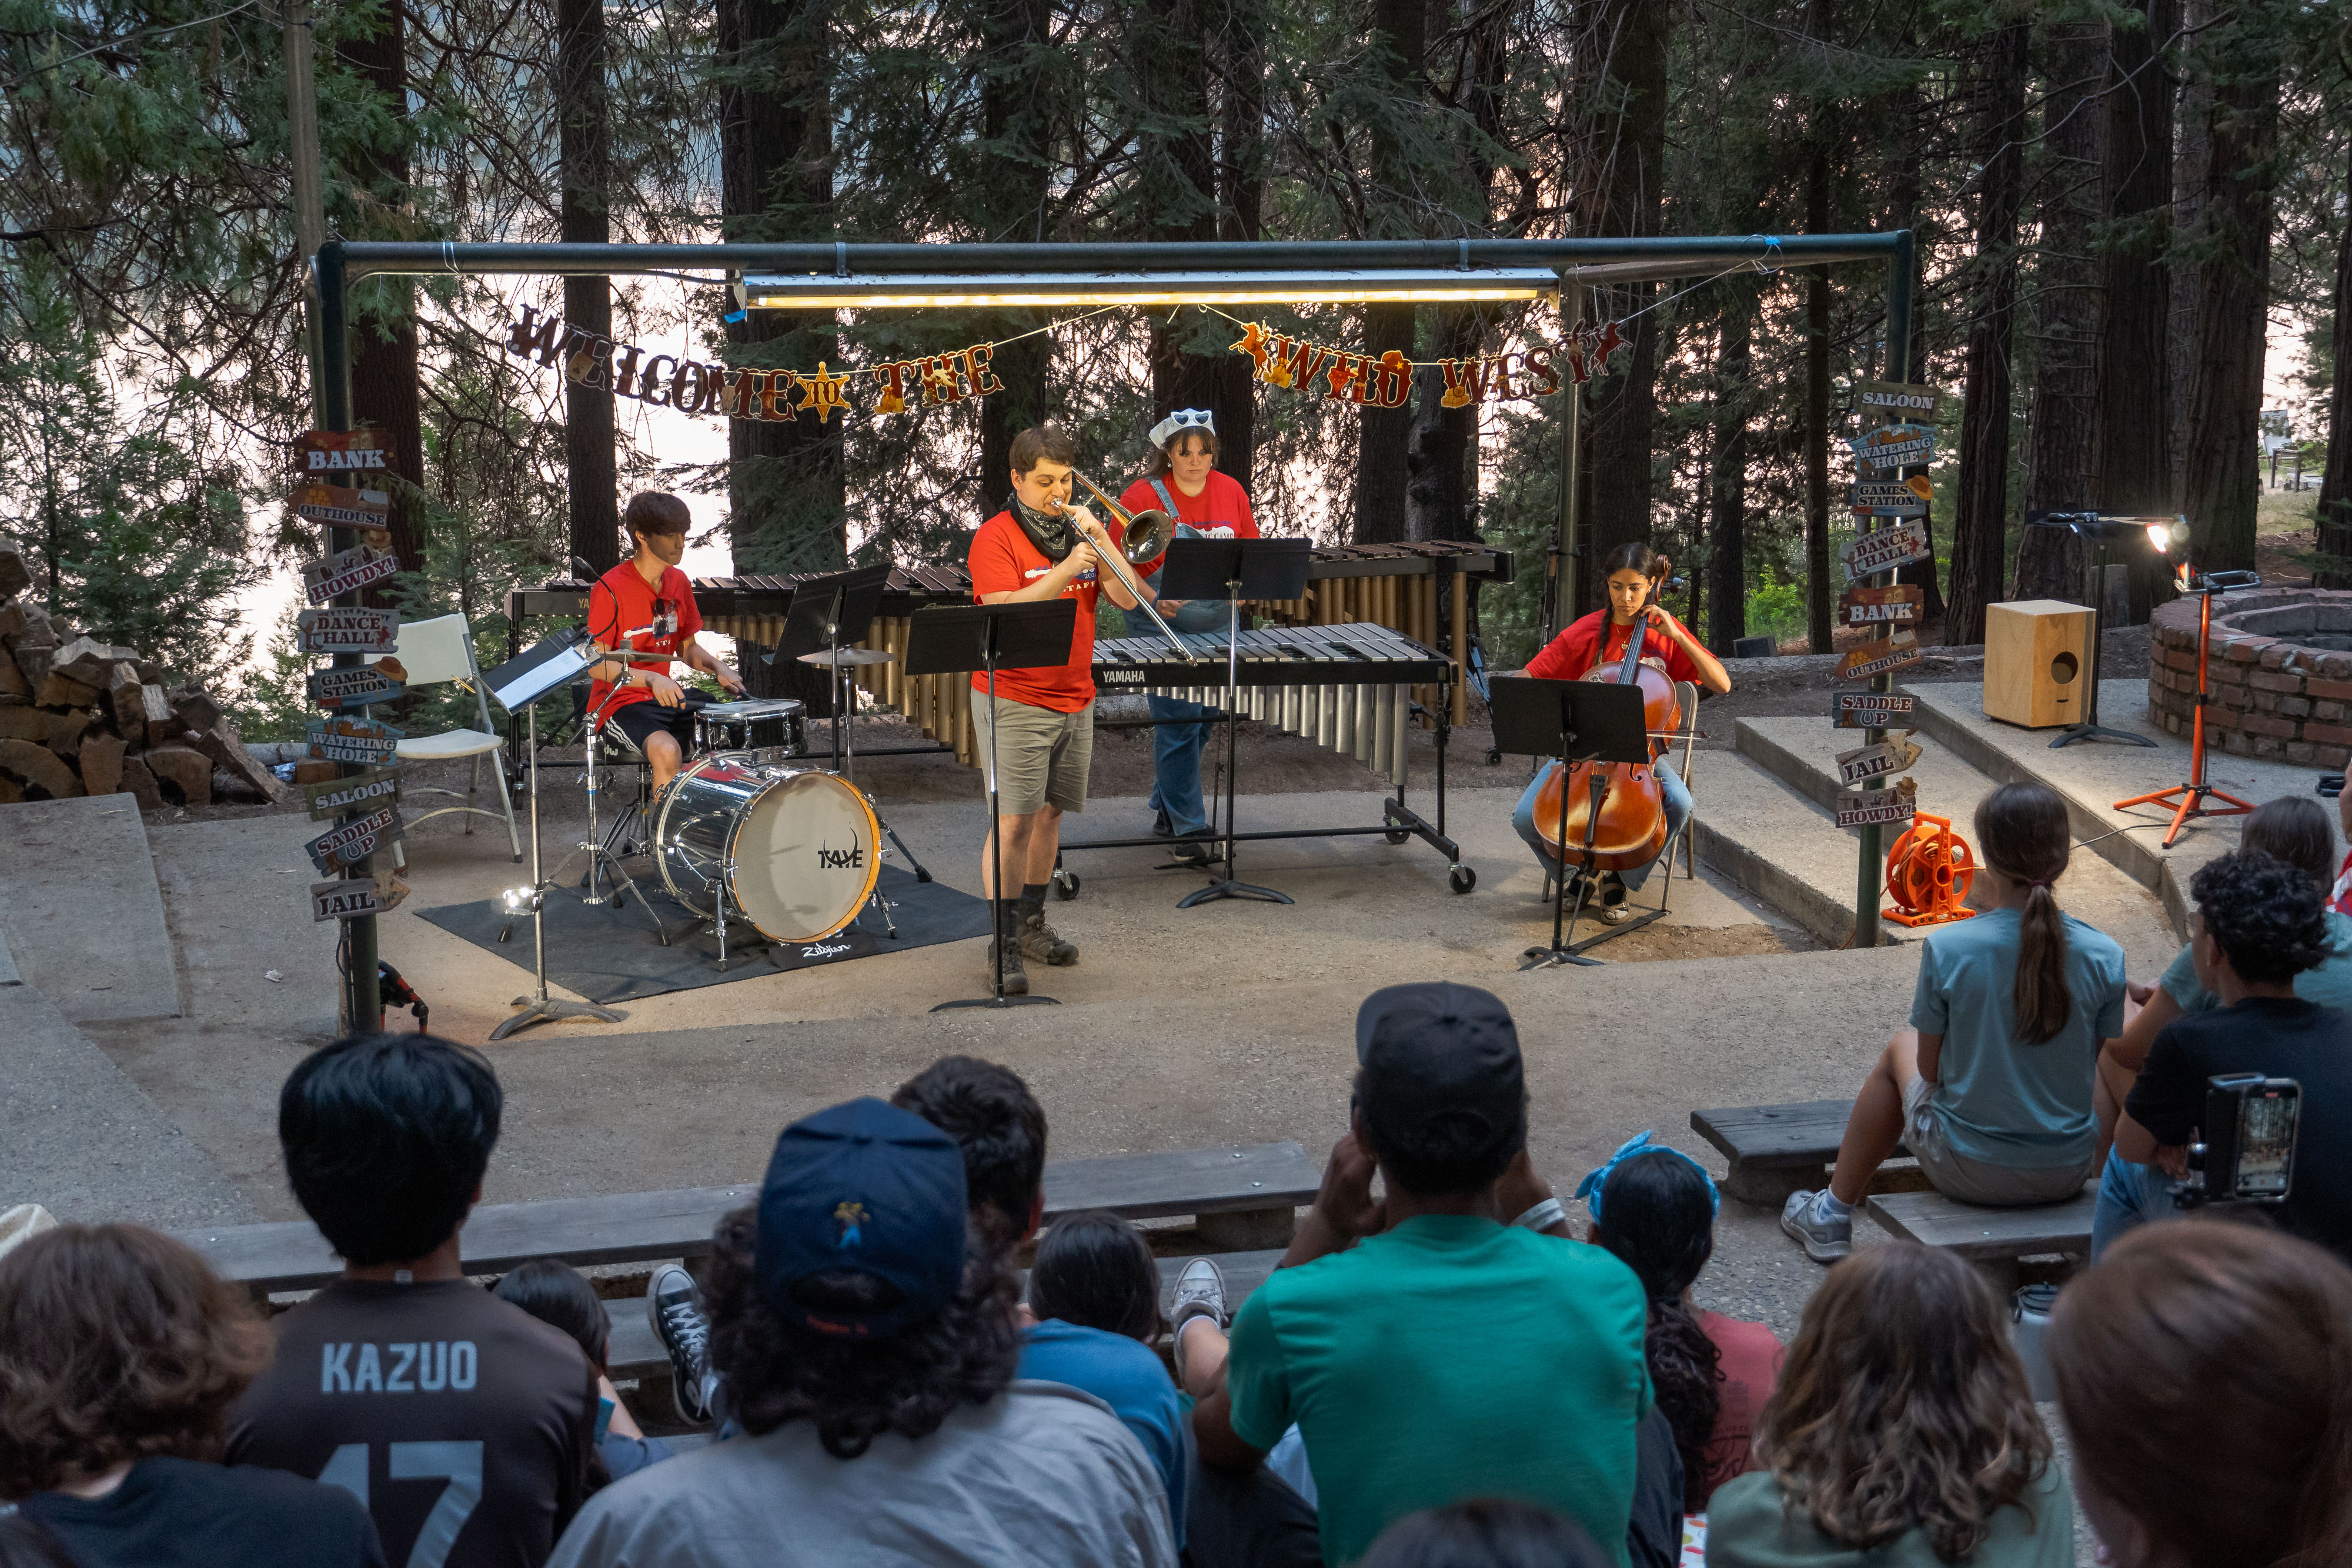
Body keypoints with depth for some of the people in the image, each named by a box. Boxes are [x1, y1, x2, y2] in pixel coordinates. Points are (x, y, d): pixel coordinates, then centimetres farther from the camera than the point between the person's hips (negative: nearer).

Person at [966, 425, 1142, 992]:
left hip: (1074, 700, 6)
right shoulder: (997, 538, -9)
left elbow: (1127, 599, -1)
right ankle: (1004, 947, -7)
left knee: (1049, 812, 13)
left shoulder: (1084, 531, 9)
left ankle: (1031, 923, 26)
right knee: (1014, 820, -10)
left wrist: (1099, 538, -13)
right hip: (1014, 701, -6)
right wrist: (1065, 569, -30)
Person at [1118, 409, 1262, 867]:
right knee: (1178, 723, -7)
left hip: (1217, 622, 5)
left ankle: (1165, 803, 34)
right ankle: (1187, 828, -2)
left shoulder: (1231, 491, 6)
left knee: (1206, 716, 13)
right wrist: (1153, 598, -21)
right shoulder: (1142, 496, -8)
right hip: (1163, 624, -5)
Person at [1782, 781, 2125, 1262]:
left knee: (1899, 1049, 29)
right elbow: (2105, 1066, 0)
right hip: (2069, 1172, 2)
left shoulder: (1947, 948, -20)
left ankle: (1833, 1214, 44)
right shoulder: (2103, 955, -14)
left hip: (1969, 1171, -2)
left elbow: (1929, 1069, -8)